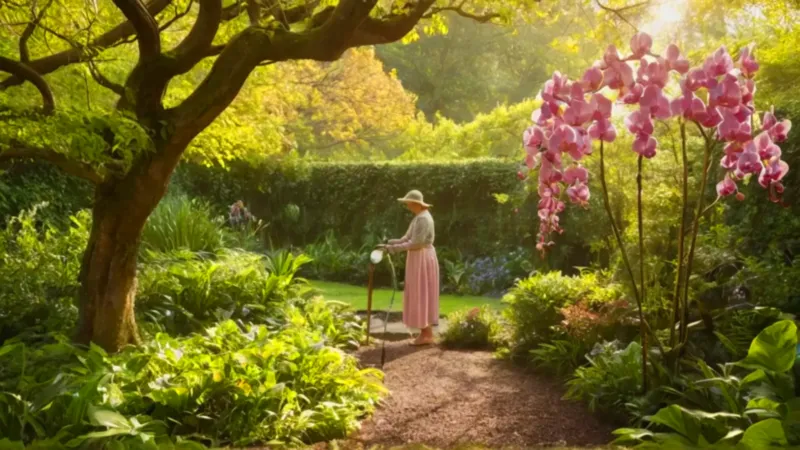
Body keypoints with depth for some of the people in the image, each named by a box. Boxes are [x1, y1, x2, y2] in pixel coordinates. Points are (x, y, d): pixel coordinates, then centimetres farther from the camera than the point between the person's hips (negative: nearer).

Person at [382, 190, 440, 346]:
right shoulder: (420, 217, 16)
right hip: (419, 260, 11)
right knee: (421, 297, 11)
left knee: (422, 297, -6)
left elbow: (415, 244, -23)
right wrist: (389, 244, 5)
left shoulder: (423, 218, -18)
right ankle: (426, 334, 15)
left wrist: (394, 248, -16)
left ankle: (427, 335, -1)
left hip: (422, 260, -11)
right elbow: (407, 238, 15)